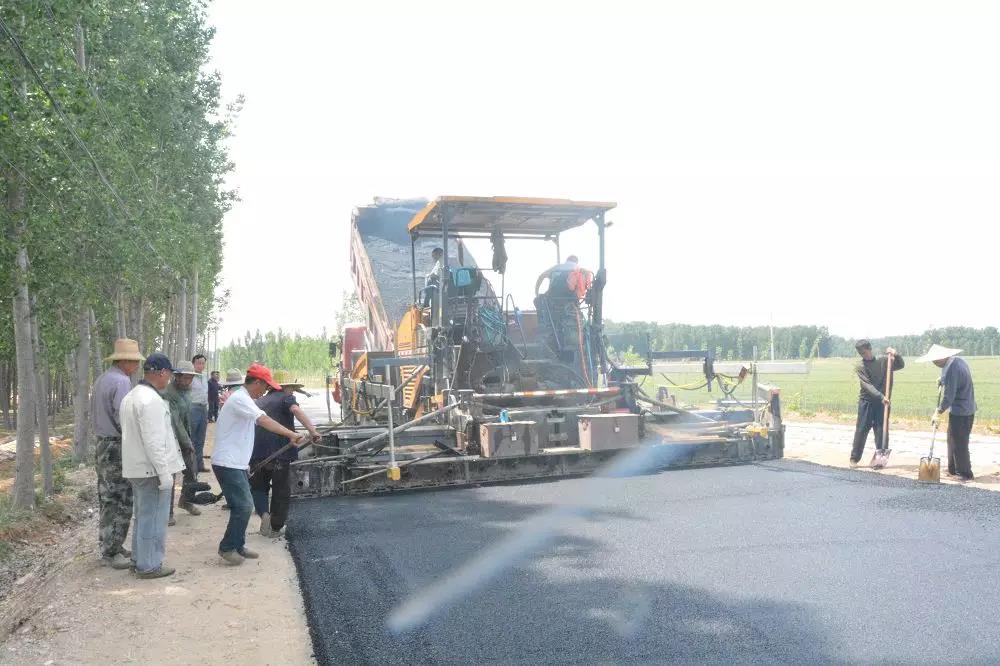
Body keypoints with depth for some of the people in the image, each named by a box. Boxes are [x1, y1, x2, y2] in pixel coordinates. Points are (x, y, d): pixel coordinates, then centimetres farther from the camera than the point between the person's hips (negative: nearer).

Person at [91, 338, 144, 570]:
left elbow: (96, 415, 16)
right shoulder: (121, 381, -17)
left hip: (103, 445, 10)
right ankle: (110, 553, 2)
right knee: (121, 503, -3)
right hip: (118, 448, -10)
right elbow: (124, 420, -22)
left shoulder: (101, 380, 12)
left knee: (108, 500, 15)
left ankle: (109, 546, 24)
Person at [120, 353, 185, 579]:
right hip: (152, 469, -10)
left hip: (138, 468, 10)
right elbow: (154, 441, -24)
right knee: (153, 519, 0)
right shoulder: (151, 400, -20)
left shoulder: (131, 396, 12)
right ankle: (149, 566, 8)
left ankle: (141, 560, 30)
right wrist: (164, 473, -20)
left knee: (143, 516, 20)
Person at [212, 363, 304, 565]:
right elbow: (264, 420, -30)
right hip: (228, 463, -10)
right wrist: (291, 434, -34)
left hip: (236, 463, 10)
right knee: (243, 506, -9)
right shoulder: (240, 399, -18)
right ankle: (227, 548, 2)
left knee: (244, 505, 13)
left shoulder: (243, 398, 16)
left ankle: (238, 545, 22)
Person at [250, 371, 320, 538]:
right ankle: (275, 527, 18)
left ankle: (264, 514, -3)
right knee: (281, 492, 11)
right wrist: (312, 430, -31)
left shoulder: (259, 402, 21)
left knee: (258, 487, 22)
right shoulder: (286, 398, 2)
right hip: (280, 454, -5)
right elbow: (296, 411, -21)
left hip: (257, 454, 5)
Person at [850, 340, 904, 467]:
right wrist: (881, 396, -25)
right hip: (866, 402, -2)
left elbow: (901, 365, 14)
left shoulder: (883, 361, 4)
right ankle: (854, 458, 6)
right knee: (861, 430, 0)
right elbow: (867, 385, -14)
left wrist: (896, 355, -6)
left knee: (881, 430, 2)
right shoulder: (859, 366, -5)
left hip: (882, 402, 2)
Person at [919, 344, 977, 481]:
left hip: (959, 412, -10)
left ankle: (965, 474, 9)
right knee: (952, 440, 18)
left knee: (959, 444, 0)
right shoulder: (958, 360, 5)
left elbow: (948, 397, -22)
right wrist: (943, 381, 11)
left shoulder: (950, 369, -25)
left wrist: (938, 412, -10)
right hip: (967, 409, 10)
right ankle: (953, 470, 25)